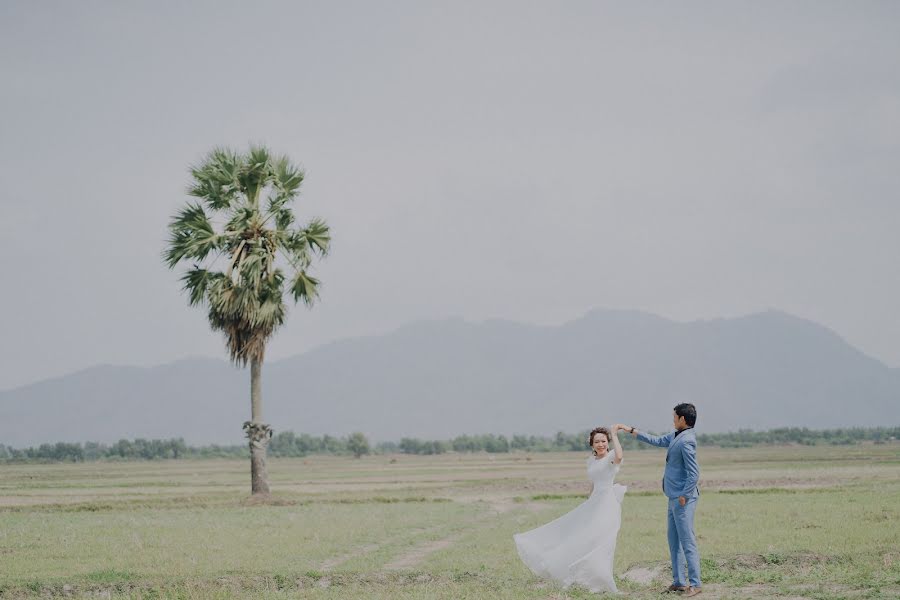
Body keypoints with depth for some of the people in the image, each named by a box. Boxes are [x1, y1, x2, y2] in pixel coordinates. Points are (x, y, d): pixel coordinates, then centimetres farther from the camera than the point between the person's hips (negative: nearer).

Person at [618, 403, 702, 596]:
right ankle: (679, 581, 17)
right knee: (674, 540, 13)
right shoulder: (675, 436, 11)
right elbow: (656, 441, 27)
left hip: (683, 499, -10)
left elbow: (693, 474, -20)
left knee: (687, 541, -8)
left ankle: (695, 583, -5)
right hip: (674, 497, 10)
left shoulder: (686, 441, -18)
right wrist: (631, 431, 28)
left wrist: (684, 497, -17)